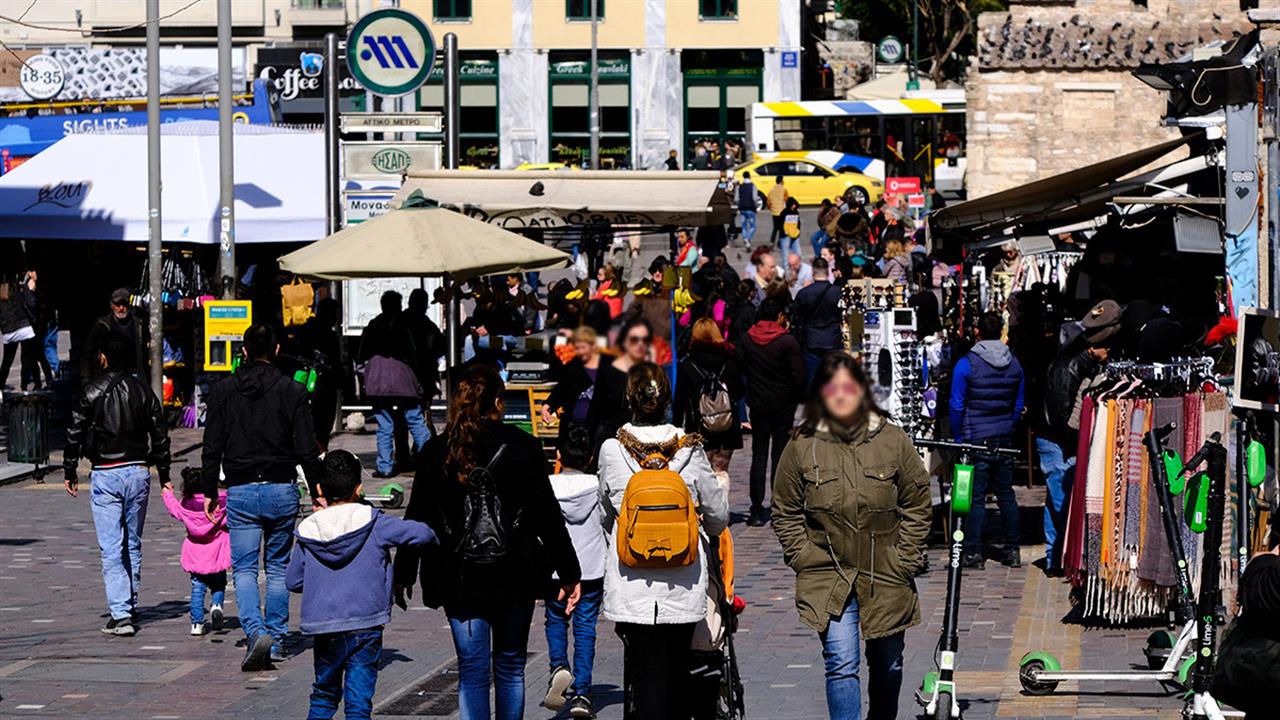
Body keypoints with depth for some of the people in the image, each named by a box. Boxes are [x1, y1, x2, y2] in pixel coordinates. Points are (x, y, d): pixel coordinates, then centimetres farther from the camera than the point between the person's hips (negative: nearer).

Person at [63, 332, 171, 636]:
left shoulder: (93, 391, -6)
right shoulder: (143, 391, 5)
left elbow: (75, 434, -4)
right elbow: (160, 435, 8)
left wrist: (70, 472, 8)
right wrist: (164, 476, 15)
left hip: (106, 475, -4)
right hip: (138, 473, 4)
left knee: (111, 548, -6)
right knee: (133, 544, 17)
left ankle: (121, 614, -14)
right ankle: (130, 606, 26)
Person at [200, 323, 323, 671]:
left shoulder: (223, 391, 0)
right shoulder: (292, 391, -3)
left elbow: (212, 449, 2)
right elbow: (307, 450, -3)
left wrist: (210, 493, 12)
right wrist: (317, 492, 7)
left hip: (241, 492, -1)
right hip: (282, 489, 1)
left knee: (244, 568, 1)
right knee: (278, 567, 14)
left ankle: (257, 632, -21)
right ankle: (276, 640, 17)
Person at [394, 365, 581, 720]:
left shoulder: (436, 451, -1)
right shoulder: (523, 447, -4)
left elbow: (417, 517, 3)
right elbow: (548, 515, -3)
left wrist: (404, 574, 13)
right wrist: (569, 573, 4)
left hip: (458, 579, 0)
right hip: (514, 576, 0)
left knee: (472, 670, 2)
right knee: (510, 665, 14)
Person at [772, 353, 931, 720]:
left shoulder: (892, 440, -1)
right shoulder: (802, 446, -3)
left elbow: (917, 506, 4)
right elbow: (786, 514, 4)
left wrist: (904, 561, -2)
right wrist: (807, 560, -5)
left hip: (886, 579, 2)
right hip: (828, 578, -2)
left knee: (887, 665, 15)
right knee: (842, 665, -13)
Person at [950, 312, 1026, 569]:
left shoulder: (966, 365, -11)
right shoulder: (1014, 364, 4)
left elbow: (957, 406, -8)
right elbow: (1019, 404, 12)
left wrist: (958, 437, 1)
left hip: (975, 439, -5)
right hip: (1004, 439, 5)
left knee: (976, 497, -2)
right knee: (1006, 494, 12)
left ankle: (973, 553, -2)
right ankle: (1011, 550, 16)